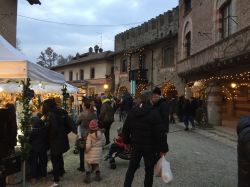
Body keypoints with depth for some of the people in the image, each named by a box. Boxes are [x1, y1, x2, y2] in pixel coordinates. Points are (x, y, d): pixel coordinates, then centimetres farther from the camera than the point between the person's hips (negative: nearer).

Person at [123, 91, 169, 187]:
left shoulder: (132, 112, 1)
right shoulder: (154, 113, -17)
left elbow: (125, 128, 8)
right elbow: (160, 133, -17)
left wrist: (126, 141, 19)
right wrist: (163, 148, -8)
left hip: (136, 145, 5)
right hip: (150, 147, -4)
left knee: (132, 167, 19)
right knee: (149, 170, 12)